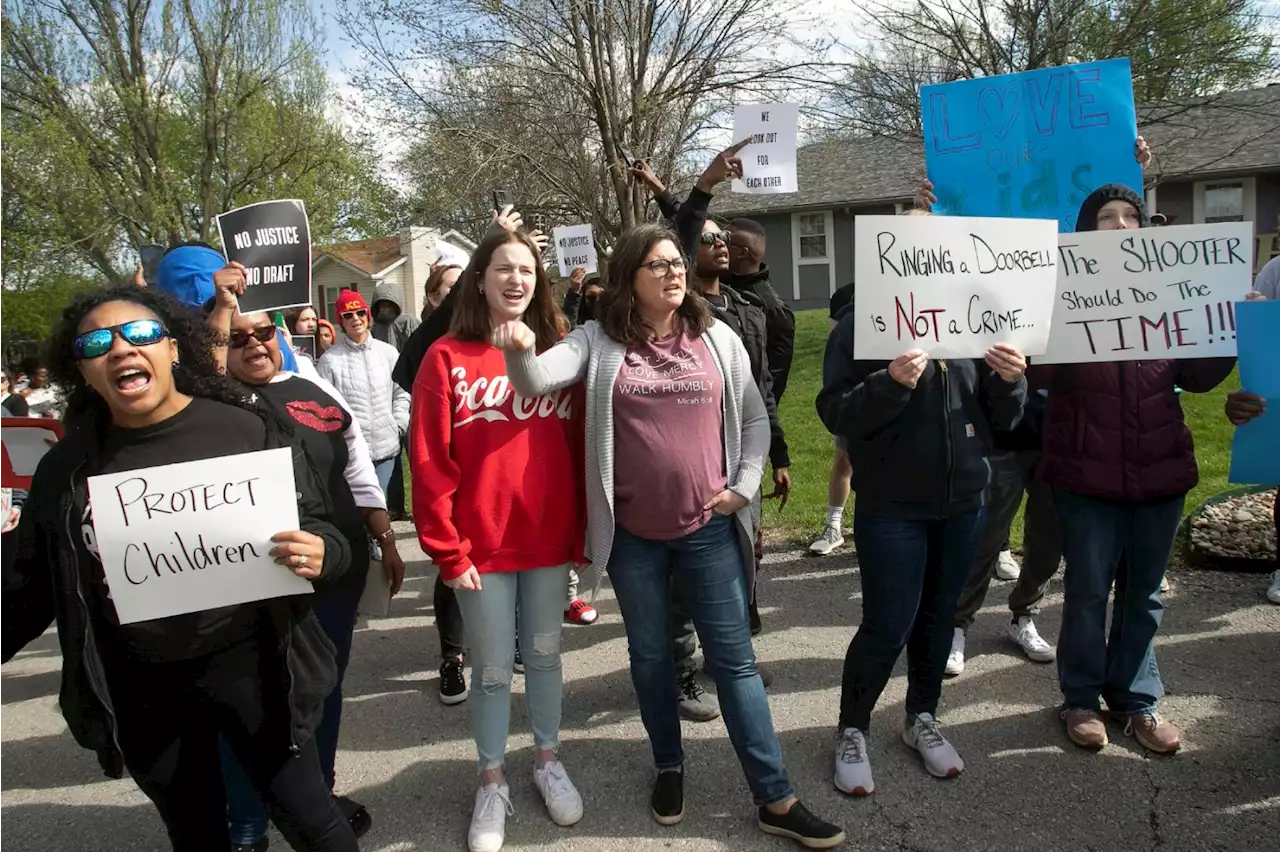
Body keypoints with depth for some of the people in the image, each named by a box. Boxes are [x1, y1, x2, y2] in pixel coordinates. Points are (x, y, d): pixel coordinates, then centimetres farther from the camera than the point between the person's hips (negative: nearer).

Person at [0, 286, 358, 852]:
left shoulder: (249, 431, -10)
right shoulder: (64, 467, 0)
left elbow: (322, 531, -6)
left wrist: (320, 556, -26)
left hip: (249, 667, -3)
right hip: (136, 691, 4)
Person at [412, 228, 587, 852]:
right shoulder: (447, 357, -7)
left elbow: (578, 448, 5)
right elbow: (429, 462, -8)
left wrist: (582, 532, 4)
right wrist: (447, 550, -10)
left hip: (549, 541, 3)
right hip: (481, 547, -2)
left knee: (545, 654, 17)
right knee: (492, 669, 11)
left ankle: (548, 761, 38)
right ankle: (492, 782, 32)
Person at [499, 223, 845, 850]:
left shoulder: (718, 339, 2)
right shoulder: (598, 341, -2)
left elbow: (755, 420, 9)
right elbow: (537, 382, -16)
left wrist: (742, 487, -1)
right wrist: (520, 352, -37)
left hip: (709, 529, 1)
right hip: (632, 533, 0)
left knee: (734, 660, 6)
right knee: (650, 655, 16)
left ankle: (776, 801, 17)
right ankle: (669, 767, 39)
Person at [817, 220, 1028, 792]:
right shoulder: (859, 327, -8)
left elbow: (1002, 419, 7)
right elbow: (835, 414, -15)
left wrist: (1009, 381, -14)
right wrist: (891, 383, -30)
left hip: (963, 499, 5)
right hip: (891, 505, -5)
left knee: (938, 615, 17)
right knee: (888, 625, -1)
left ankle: (922, 718, 37)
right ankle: (852, 729, 21)